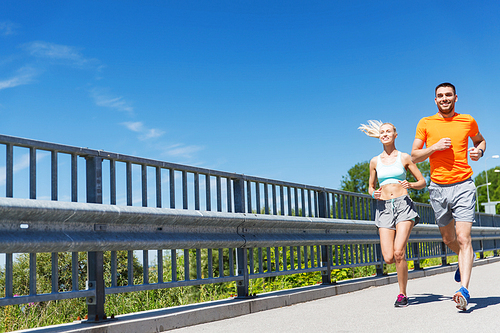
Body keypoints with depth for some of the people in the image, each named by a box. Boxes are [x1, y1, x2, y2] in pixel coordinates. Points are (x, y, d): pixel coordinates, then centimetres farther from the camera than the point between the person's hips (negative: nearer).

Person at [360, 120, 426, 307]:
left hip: (403, 205, -2)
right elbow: (371, 186, 22)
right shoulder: (375, 161, 12)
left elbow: (422, 182, 10)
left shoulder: (404, 158, 5)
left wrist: (410, 185, -11)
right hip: (384, 208, 2)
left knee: (398, 253, -19)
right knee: (388, 258, -9)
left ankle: (402, 294, -1)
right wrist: (373, 193, -1)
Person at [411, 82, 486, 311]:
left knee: (463, 238, -14)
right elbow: (414, 156, 2)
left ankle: (464, 290, -18)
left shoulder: (467, 121, 5)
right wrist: (434, 147, -14)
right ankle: (466, 258, 48)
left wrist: (479, 151, 2)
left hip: (463, 185, -2)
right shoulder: (425, 123, 4)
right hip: (438, 187, 2)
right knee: (448, 239, 16)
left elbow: (480, 140, 25)